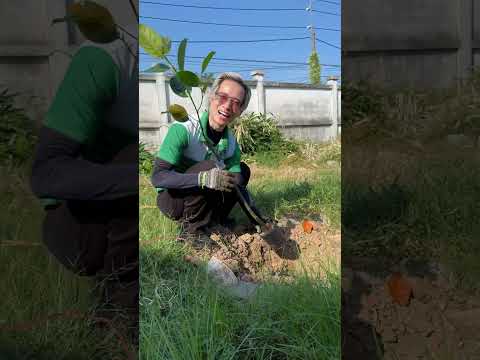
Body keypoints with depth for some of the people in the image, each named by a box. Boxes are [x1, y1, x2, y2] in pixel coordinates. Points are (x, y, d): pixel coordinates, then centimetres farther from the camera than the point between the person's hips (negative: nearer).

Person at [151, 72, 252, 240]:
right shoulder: (183, 129, -26)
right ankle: (192, 230, -16)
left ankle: (214, 219, 5)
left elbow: (238, 185, -7)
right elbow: (157, 177, -31)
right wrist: (202, 178, -45)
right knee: (208, 167, -30)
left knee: (243, 170, 1)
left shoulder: (231, 143, -7)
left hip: (201, 197, 6)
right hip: (171, 198, -6)